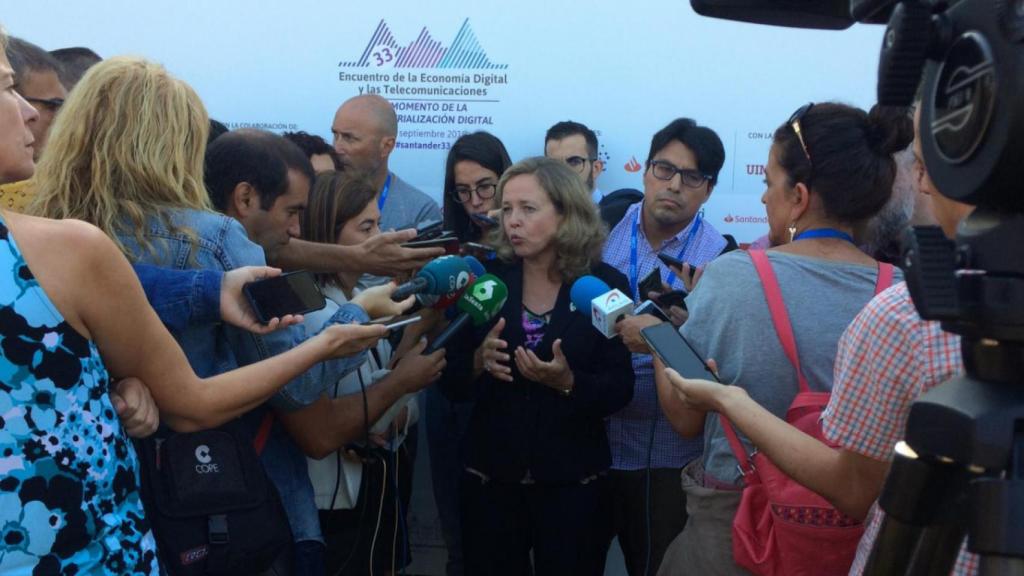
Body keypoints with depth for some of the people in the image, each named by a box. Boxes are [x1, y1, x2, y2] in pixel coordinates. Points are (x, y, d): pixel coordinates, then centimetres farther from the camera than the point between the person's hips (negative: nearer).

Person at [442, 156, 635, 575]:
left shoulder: (606, 284, -7)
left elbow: (620, 390, -7)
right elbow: (451, 382, 0)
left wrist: (568, 382, -24)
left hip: (572, 480, -1)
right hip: (490, 475, 2)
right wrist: (479, 361, -20)